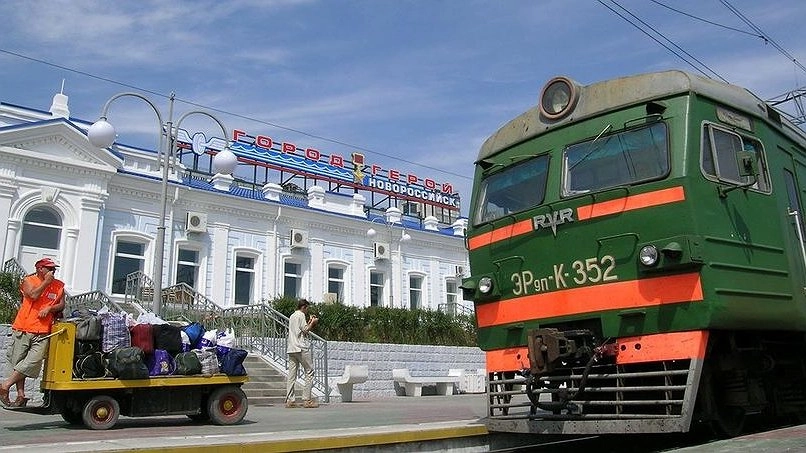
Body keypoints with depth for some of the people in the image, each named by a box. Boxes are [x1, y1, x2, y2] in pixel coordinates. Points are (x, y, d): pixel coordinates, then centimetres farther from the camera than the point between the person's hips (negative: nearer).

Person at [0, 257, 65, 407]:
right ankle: (21, 395, 6)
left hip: (43, 332, 2)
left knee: (34, 361, -13)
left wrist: (50, 308, -8)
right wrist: (46, 282, -6)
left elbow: (61, 305, 11)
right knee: (18, 362, 2)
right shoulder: (28, 281, 6)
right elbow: (33, 295, -13)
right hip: (23, 329, -1)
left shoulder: (59, 285, 15)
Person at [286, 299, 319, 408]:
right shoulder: (301, 315, -5)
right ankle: (307, 400, -5)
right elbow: (305, 330, -12)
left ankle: (289, 400, -1)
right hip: (302, 348, -8)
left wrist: (309, 322, 26)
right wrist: (313, 322, 2)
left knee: (291, 374, 3)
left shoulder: (292, 316, 22)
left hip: (291, 348, 8)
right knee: (309, 372, -2)